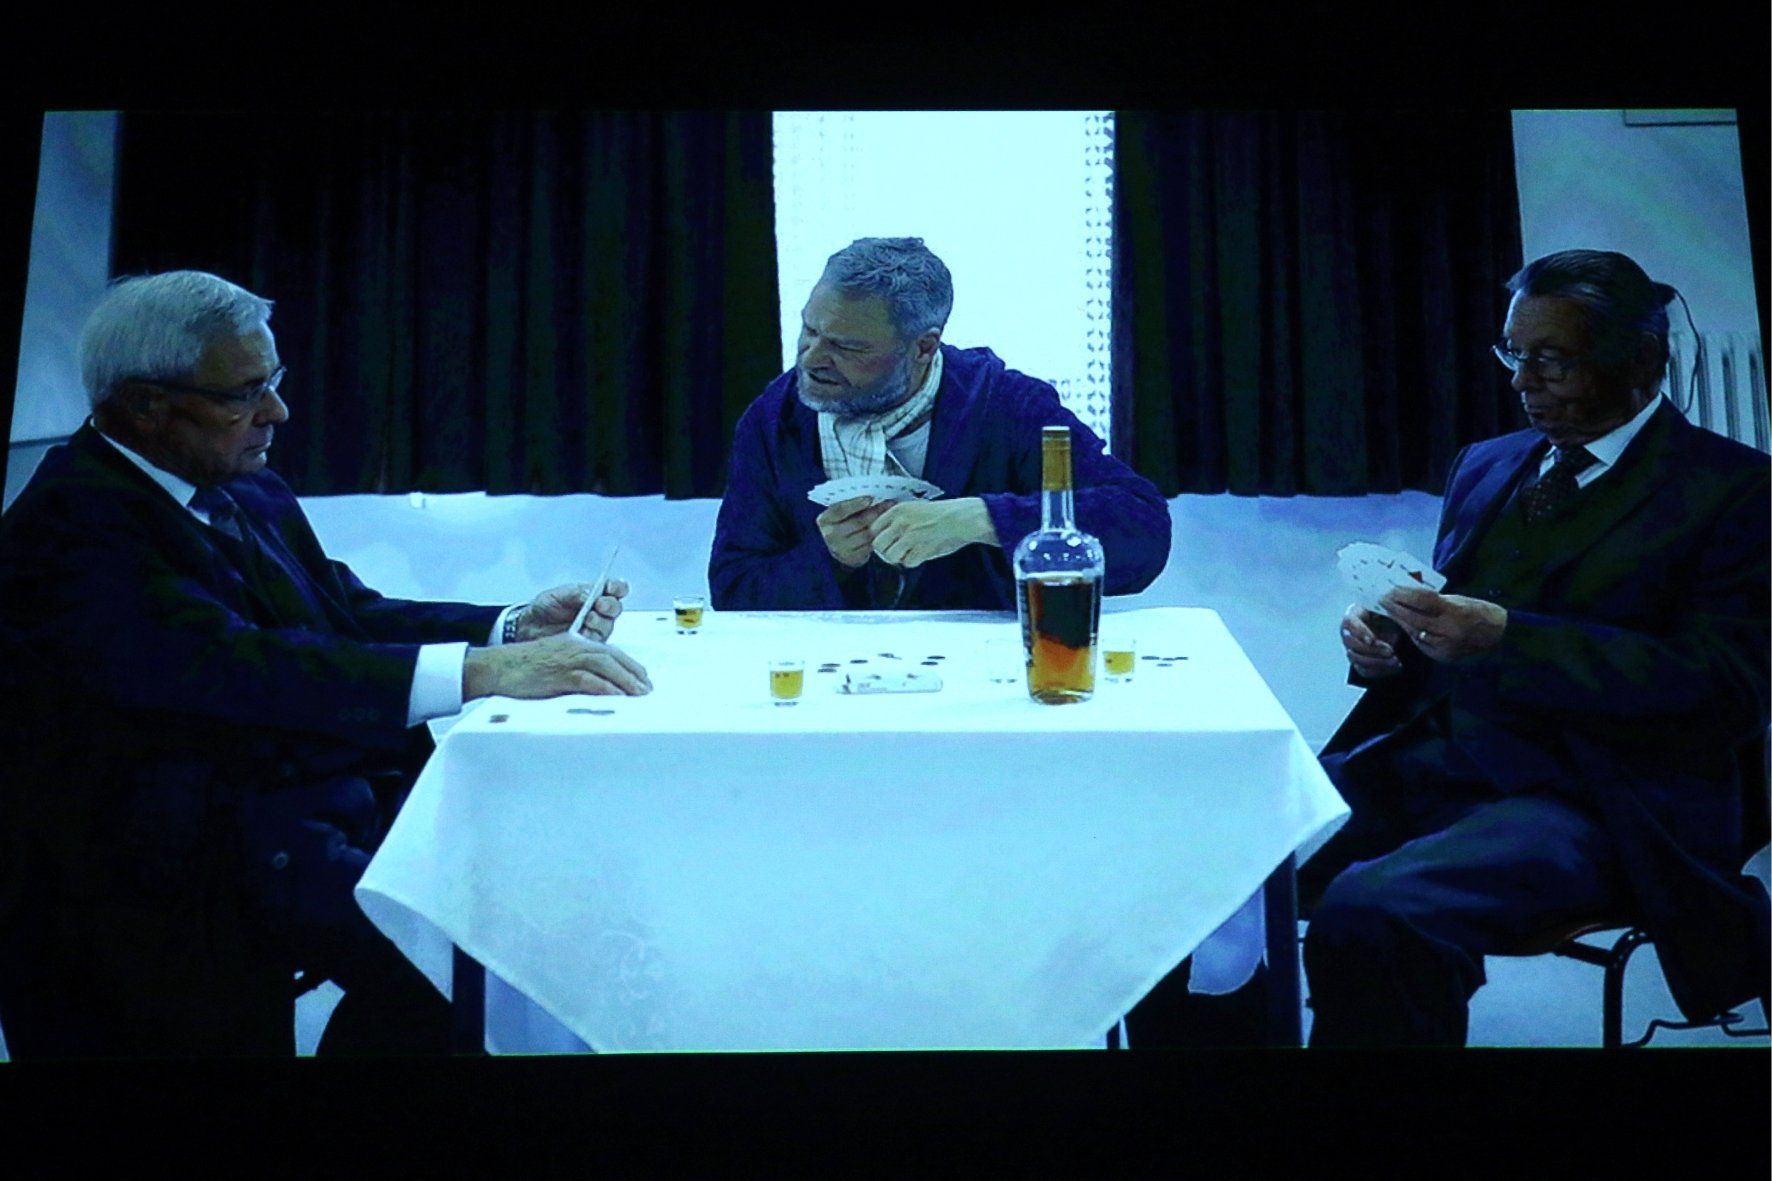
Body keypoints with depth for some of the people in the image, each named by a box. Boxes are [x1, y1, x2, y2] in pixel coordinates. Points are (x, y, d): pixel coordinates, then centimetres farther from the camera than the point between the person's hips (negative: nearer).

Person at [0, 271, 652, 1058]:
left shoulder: (251, 492, 11)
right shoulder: (70, 522, -16)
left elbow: (348, 612, 12)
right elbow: (232, 668, -29)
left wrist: (515, 626, -4)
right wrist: (476, 671, -35)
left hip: (325, 795, 8)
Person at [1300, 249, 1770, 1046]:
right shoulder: (1486, 466, 19)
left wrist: (1506, 640, -22)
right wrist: (1385, 641, -1)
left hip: (1596, 801, -6)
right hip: (1431, 763, 6)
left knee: (1373, 914, -34)